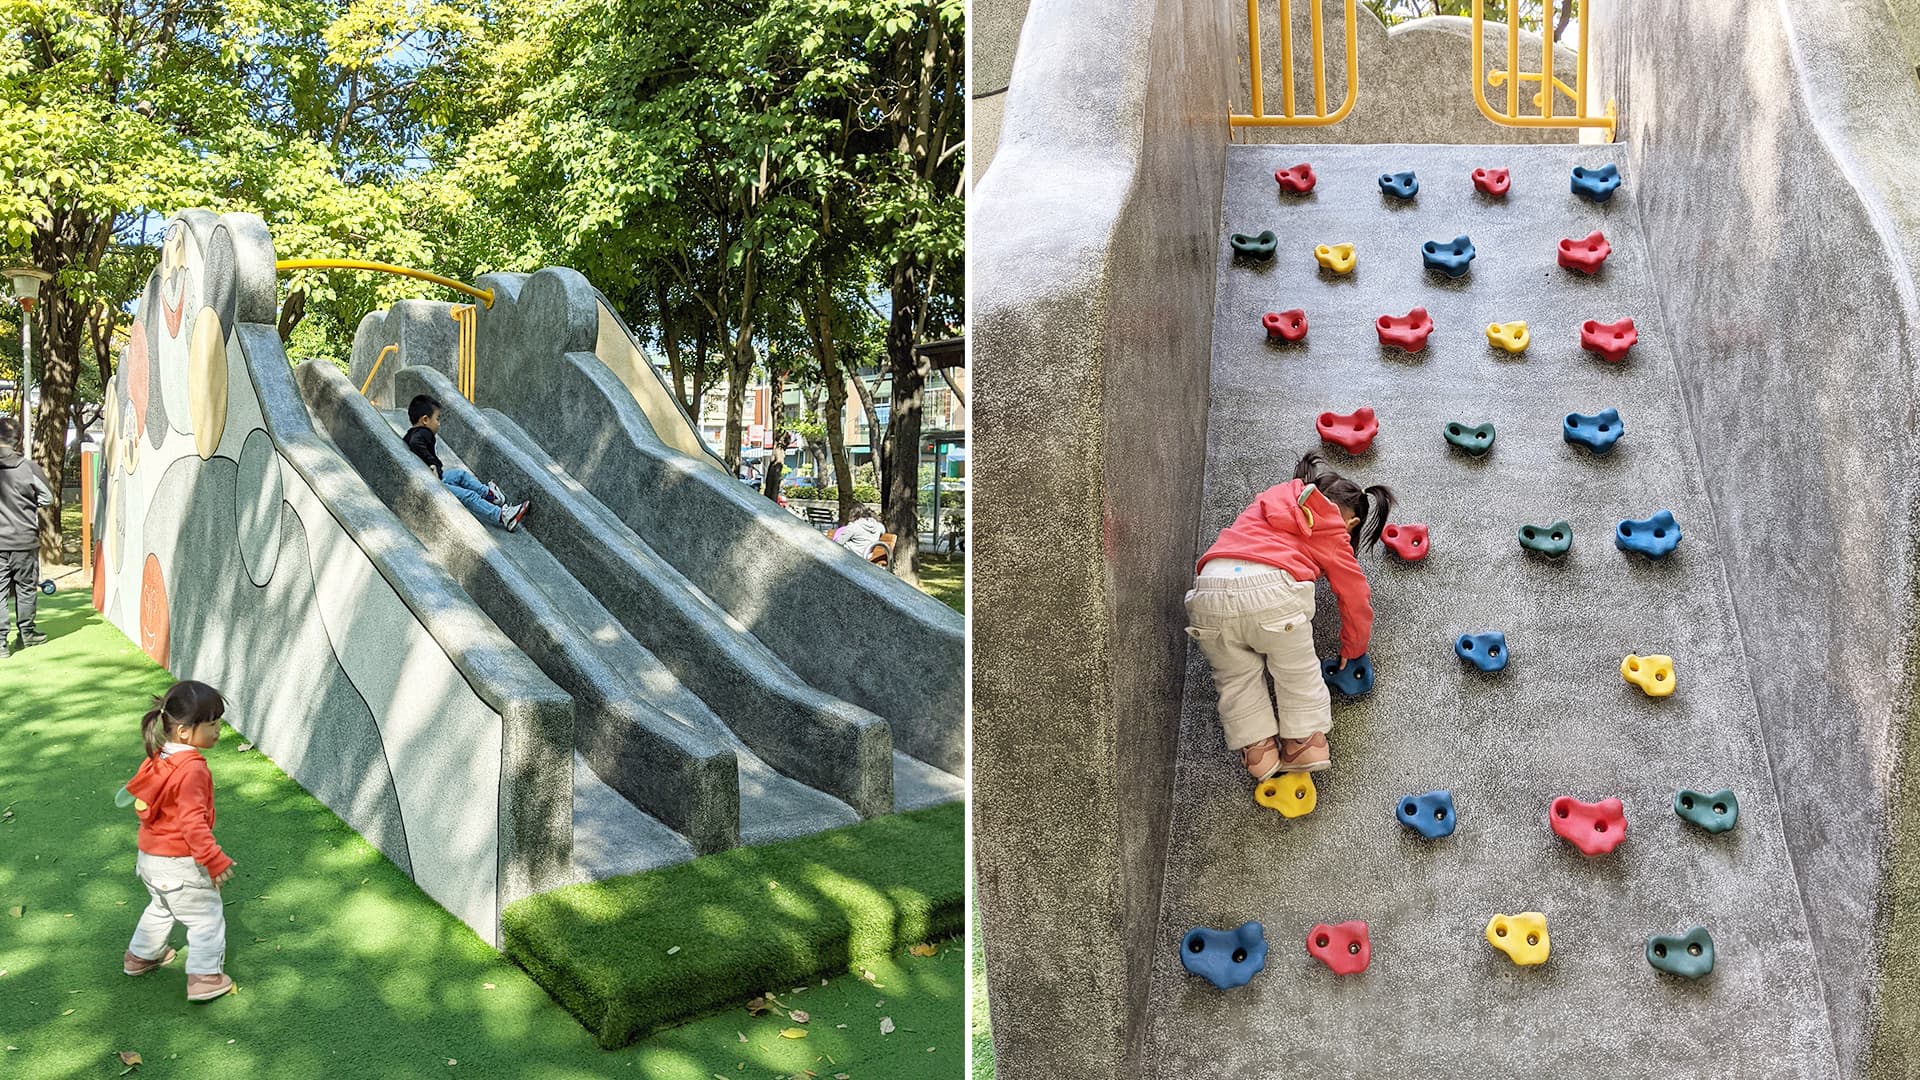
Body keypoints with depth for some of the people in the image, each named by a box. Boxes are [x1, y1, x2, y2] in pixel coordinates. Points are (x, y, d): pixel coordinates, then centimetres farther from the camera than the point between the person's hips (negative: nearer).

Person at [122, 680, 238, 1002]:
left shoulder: (160, 758, 1)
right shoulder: (192, 769, -28)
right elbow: (192, 820, -34)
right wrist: (213, 859, -35)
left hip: (149, 856, 9)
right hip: (179, 864, -9)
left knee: (161, 908, 32)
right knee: (206, 917, 5)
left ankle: (140, 956, 47)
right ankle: (205, 977, 7)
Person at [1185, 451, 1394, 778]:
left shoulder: (1274, 497, 31)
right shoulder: (1333, 533, 20)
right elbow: (1355, 597, 26)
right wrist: (1352, 650, 40)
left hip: (1208, 589, 4)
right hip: (1272, 591, -3)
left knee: (1237, 676, 20)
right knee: (1298, 671, 20)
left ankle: (1257, 747, 17)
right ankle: (1305, 740, 21)